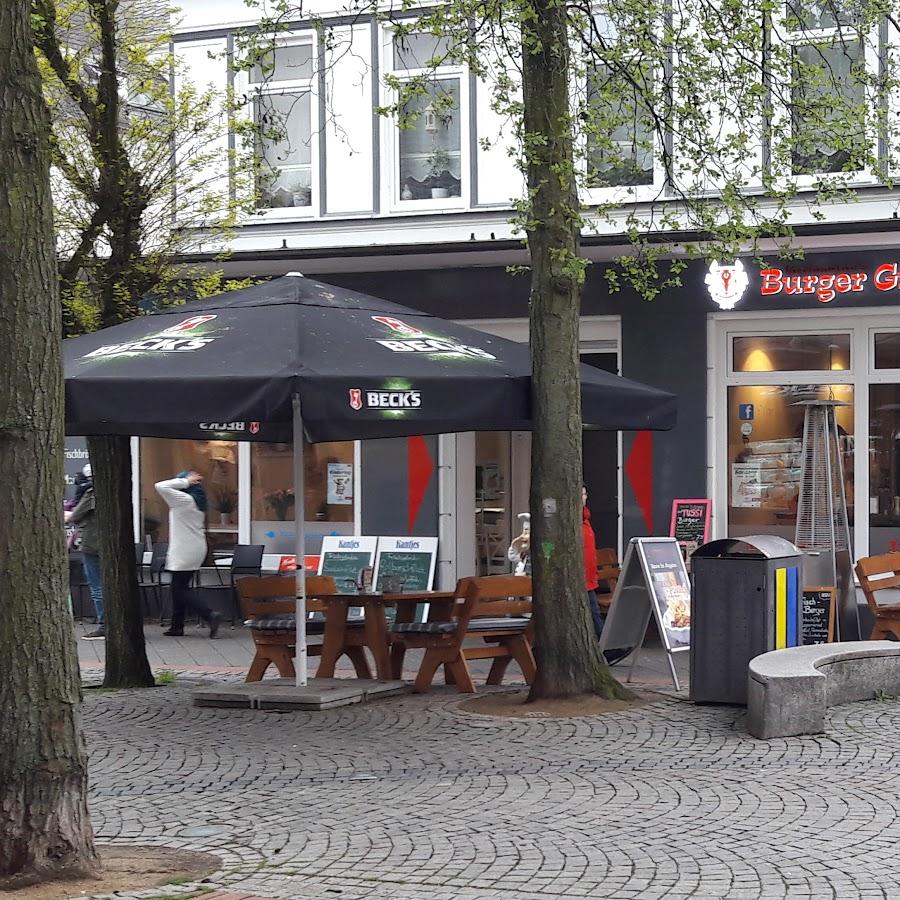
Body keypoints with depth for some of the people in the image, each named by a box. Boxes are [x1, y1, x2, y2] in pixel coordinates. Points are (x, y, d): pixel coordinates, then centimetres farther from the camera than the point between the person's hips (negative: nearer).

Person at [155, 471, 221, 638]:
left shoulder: (183, 499, -15)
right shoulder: (197, 500, 10)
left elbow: (160, 486, -21)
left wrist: (185, 482, -15)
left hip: (184, 553, -9)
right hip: (197, 550, 9)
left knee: (180, 590, -5)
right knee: (179, 588, 15)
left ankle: (210, 616, -16)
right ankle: (177, 627, 17)